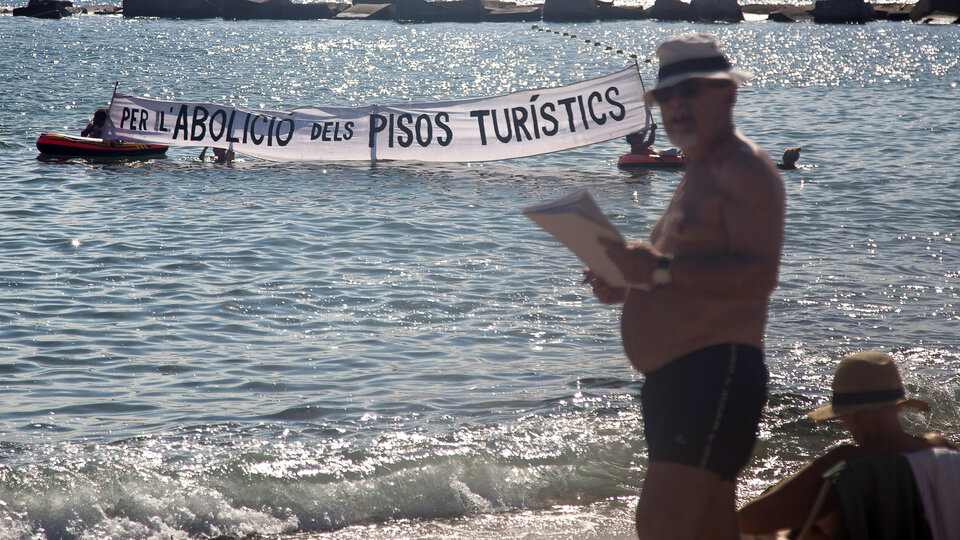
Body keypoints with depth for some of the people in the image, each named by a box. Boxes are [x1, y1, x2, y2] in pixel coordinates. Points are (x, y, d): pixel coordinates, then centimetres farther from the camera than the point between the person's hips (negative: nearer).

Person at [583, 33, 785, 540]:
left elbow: (759, 275, -23)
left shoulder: (743, 169, -11)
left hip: (717, 372, -11)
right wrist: (630, 285, 10)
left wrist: (660, 270, -29)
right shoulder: (699, 173, 22)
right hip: (676, 379, 11)